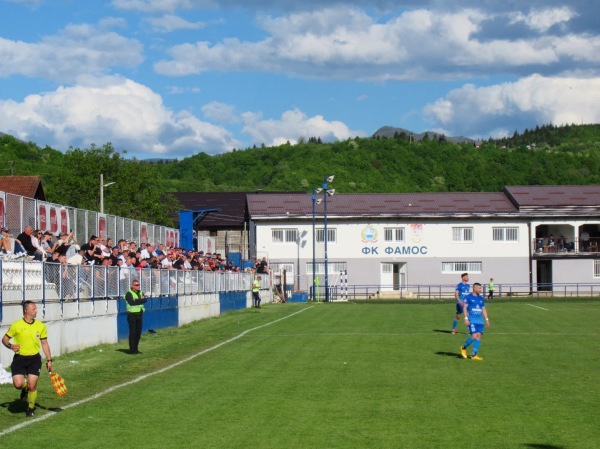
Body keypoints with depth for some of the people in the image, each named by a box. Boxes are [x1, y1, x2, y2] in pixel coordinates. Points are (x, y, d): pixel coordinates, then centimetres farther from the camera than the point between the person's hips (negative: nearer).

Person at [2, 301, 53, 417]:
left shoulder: (41, 326, 3)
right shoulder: (16, 325, -5)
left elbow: (44, 343, 12)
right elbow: (4, 339, 5)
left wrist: (49, 360, 9)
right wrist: (10, 346, -17)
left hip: (34, 359, 1)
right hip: (19, 358, -1)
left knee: (32, 386, -5)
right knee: (18, 384, -15)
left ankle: (31, 408, 19)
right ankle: (25, 388, 24)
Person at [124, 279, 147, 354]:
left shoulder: (141, 293, 14)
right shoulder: (129, 294, -6)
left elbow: (145, 300, -4)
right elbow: (131, 302, -22)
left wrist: (136, 300, -18)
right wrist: (140, 300, -12)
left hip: (139, 314, 6)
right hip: (132, 315, -6)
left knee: (138, 332, 8)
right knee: (132, 332, -7)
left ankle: (135, 349, 16)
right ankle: (131, 350, -4)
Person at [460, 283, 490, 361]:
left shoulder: (481, 298, 15)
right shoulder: (468, 297, -2)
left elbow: (484, 309, 20)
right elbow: (465, 308, -5)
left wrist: (486, 319, 14)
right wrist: (466, 318, -14)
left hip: (480, 321, 6)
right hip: (472, 320, -6)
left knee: (479, 336, -3)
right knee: (474, 336, -15)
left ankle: (474, 355, 0)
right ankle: (463, 348, 10)